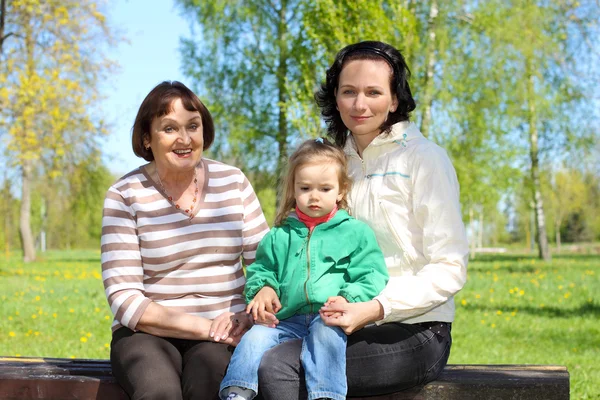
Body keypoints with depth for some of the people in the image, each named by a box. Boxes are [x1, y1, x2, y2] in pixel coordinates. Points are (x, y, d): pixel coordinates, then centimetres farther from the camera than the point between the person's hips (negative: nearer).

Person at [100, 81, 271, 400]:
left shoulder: (232, 182, 8)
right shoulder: (124, 195, -1)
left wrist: (246, 317, -12)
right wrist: (205, 327, -16)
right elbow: (123, 299, -7)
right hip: (148, 334, -1)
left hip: (223, 336, 1)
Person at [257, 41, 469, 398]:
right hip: (352, 325, 6)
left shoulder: (424, 158, -5)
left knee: (277, 368, -26)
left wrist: (372, 310, -21)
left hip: (414, 332, -5)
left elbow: (450, 269, -10)